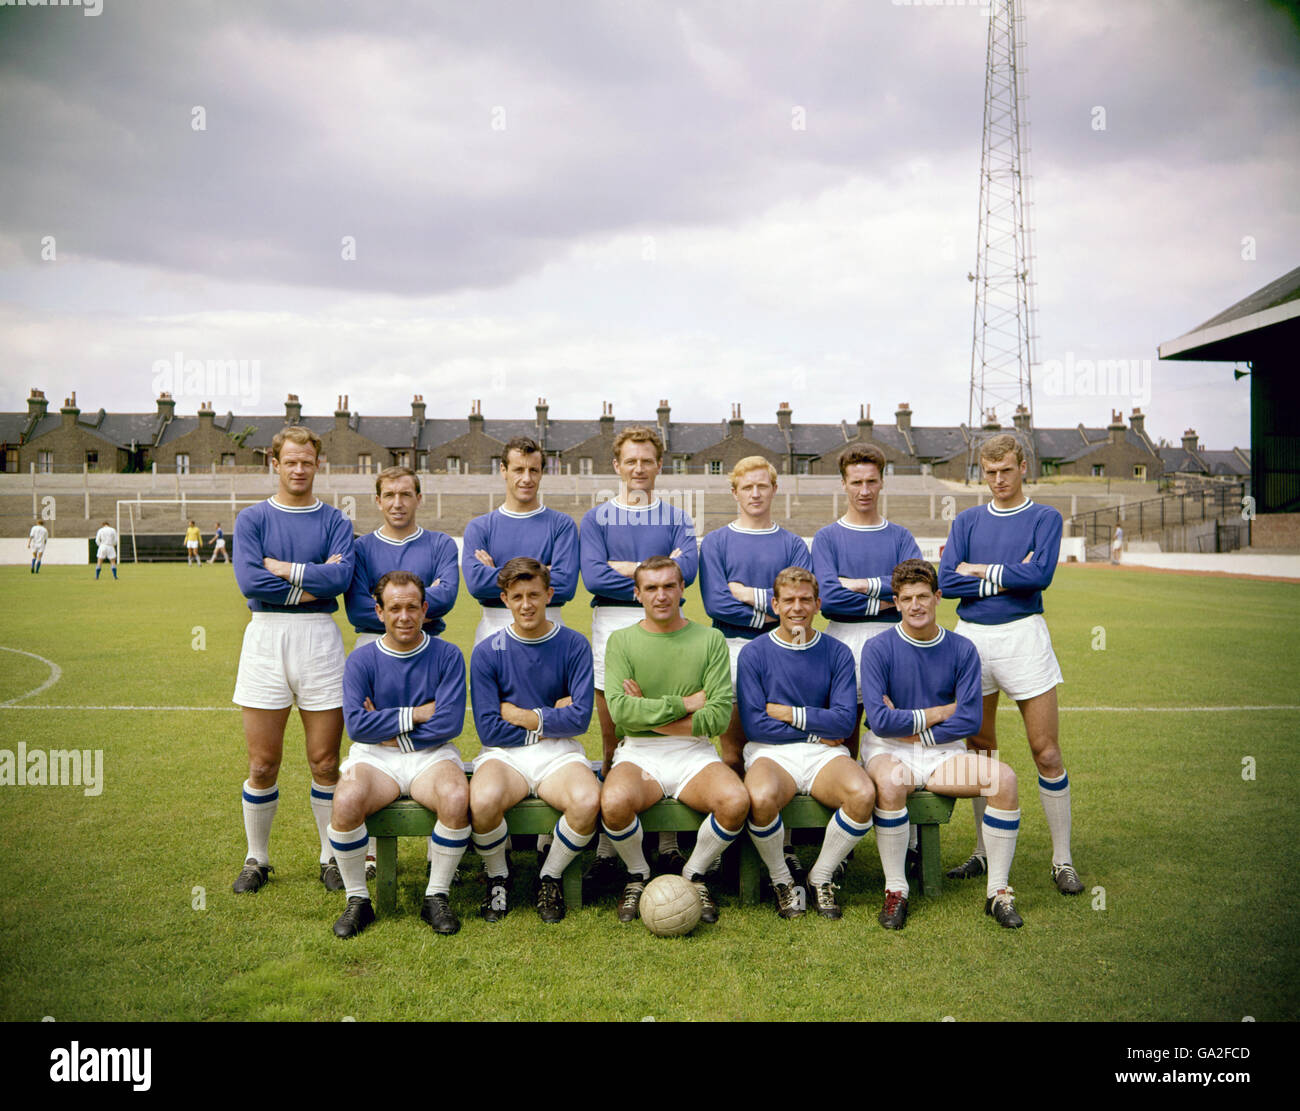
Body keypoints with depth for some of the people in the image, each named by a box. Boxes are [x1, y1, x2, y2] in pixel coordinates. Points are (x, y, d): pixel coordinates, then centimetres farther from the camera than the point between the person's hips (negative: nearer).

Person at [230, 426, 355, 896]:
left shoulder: (334, 521, 7)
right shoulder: (252, 519, 6)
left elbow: (341, 577, -10)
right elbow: (249, 581, -9)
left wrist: (280, 566, -9)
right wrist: (311, 584, -9)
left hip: (320, 638, 0)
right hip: (266, 636, 0)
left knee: (325, 761, 4)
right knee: (263, 764, 4)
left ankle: (332, 857, 19)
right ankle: (256, 858, 21)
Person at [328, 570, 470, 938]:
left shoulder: (447, 656, 0)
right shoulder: (361, 660, 1)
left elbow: (450, 722, -9)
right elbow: (356, 725, -11)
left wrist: (390, 729, -9)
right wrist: (418, 714, -11)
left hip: (431, 755, 0)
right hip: (374, 756, 0)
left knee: (456, 799, -32)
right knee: (346, 803, -31)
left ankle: (436, 896, -10)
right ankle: (357, 900, -7)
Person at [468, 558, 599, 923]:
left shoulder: (574, 645, 2)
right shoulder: (487, 652, 0)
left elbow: (579, 718, -6)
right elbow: (488, 729, -6)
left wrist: (520, 715, -6)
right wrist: (549, 718, -5)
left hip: (559, 753, 1)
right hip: (504, 754, 0)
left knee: (588, 801, -32)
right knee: (484, 801, -34)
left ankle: (550, 876, -1)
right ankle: (497, 877, -1)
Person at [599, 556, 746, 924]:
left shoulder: (710, 640, 5)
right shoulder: (621, 640, 4)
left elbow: (719, 716, -6)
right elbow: (620, 710, -10)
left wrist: (649, 714, -9)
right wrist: (685, 704, -9)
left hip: (694, 753, 1)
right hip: (638, 753, -1)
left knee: (736, 802, -29)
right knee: (614, 804, -33)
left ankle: (695, 874, 2)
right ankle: (637, 875, 1)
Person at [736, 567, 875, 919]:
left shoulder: (837, 653, 7)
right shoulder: (754, 653, 2)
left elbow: (844, 720, -3)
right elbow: (754, 725, -6)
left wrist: (786, 712, -7)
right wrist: (816, 730, -5)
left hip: (824, 754, 2)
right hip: (771, 752, -2)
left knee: (863, 794, -30)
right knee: (761, 798, -36)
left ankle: (821, 877, -4)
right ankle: (781, 880, -5)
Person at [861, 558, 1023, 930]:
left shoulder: (962, 649, 2)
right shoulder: (878, 649, -6)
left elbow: (969, 720, -5)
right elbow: (880, 721, -15)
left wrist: (913, 731, -9)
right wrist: (938, 713, -8)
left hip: (943, 752, 3)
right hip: (889, 750, -3)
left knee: (1004, 777, -23)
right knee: (889, 781, -37)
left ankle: (998, 891, -11)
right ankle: (895, 890, -19)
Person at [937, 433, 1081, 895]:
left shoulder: (1044, 518, 4)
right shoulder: (967, 521, 12)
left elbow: (1040, 574, -13)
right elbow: (947, 581, -1)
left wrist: (978, 570, -6)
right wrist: (1007, 577, -8)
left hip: (1023, 635, -3)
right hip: (972, 637, 3)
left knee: (1046, 753, -3)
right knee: (981, 748, 10)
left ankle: (1062, 860, 8)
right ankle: (984, 853, 21)